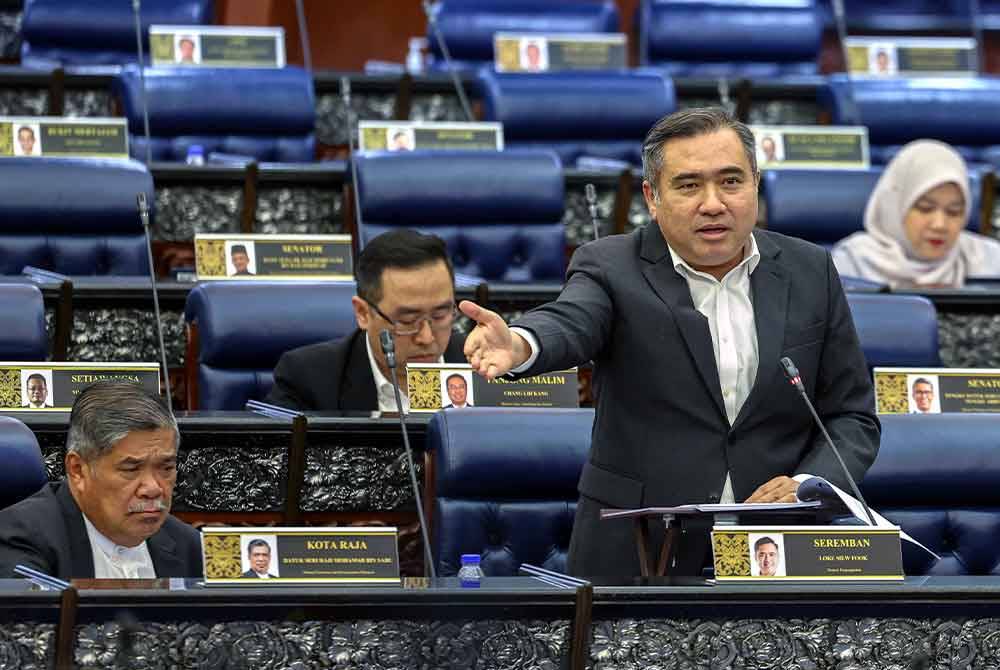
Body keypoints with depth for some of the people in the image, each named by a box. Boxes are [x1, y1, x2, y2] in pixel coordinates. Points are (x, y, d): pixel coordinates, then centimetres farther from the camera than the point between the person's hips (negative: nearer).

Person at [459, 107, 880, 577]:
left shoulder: (810, 272, 6)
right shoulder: (611, 268, -1)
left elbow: (853, 416, 9)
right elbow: (568, 324, -22)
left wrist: (810, 487, -11)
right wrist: (519, 345, -46)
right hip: (635, 555, -4)